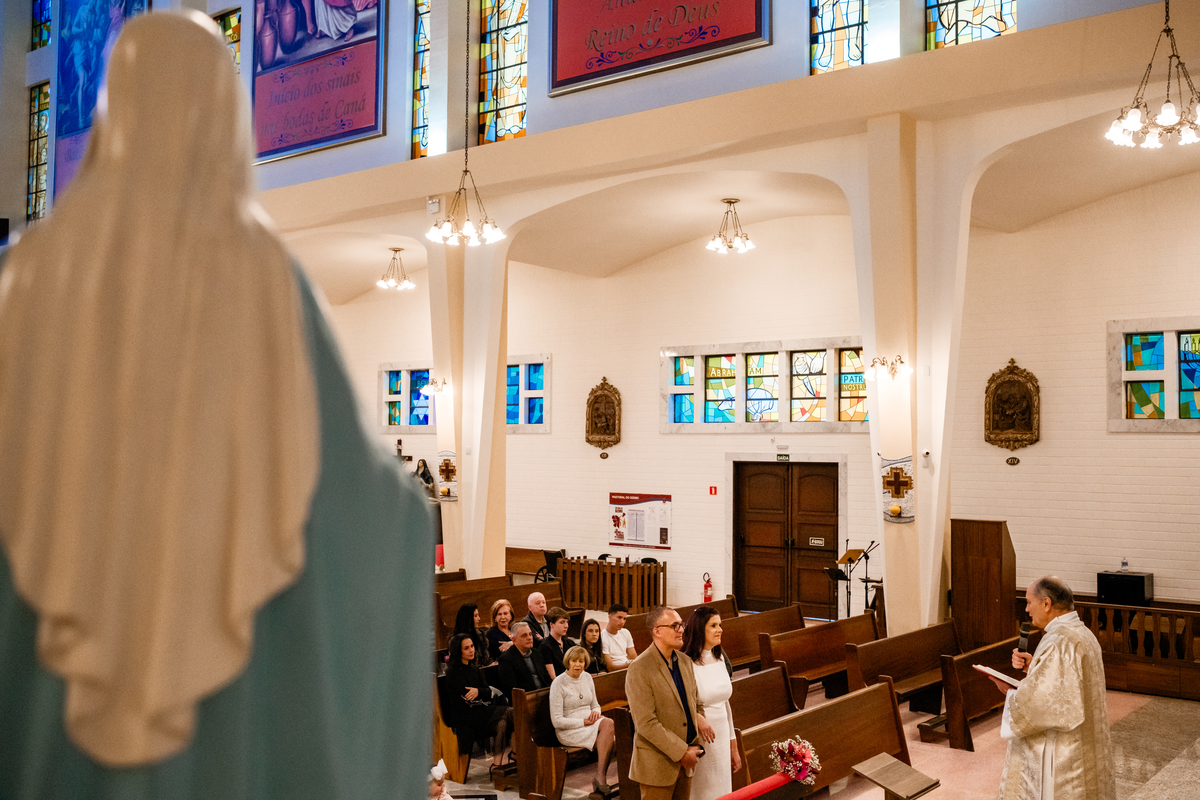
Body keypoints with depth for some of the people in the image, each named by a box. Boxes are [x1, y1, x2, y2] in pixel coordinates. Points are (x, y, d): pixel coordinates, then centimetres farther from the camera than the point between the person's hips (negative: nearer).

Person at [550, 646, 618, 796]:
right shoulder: (558, 684, -9)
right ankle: (601, 777, -23)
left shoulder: (587, 677, 10)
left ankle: (600, 777, -23)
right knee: (609, 724, -30)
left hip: (589, 724, 6)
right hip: (568, 731, -6)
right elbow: (557, 721, -12)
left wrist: (596, 712, -4)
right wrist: (583, 722, -18)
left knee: (608, 724, -30)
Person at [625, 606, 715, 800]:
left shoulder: (685, 662, 7)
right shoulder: (640, 669, -17)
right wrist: (681, 752, -18)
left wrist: (697, 744, 2)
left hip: (685, 761, 7)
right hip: (657, 764, -7)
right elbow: (646, 723, -21)